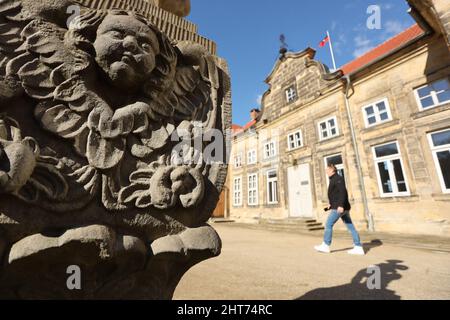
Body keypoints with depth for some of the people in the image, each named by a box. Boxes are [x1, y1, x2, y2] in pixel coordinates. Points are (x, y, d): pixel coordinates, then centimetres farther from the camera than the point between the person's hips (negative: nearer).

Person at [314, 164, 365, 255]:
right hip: (343, 208, 10)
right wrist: (332, 204, 25)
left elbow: (343, 192, -22)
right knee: (350, 227, 9)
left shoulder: (338, 178, -12)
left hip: (339, 207, -10)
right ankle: (359, 248, 12)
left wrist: (340, 205, -28)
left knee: (328, 225, -3)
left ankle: (325, 246, 6)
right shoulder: (334, 179, 18)